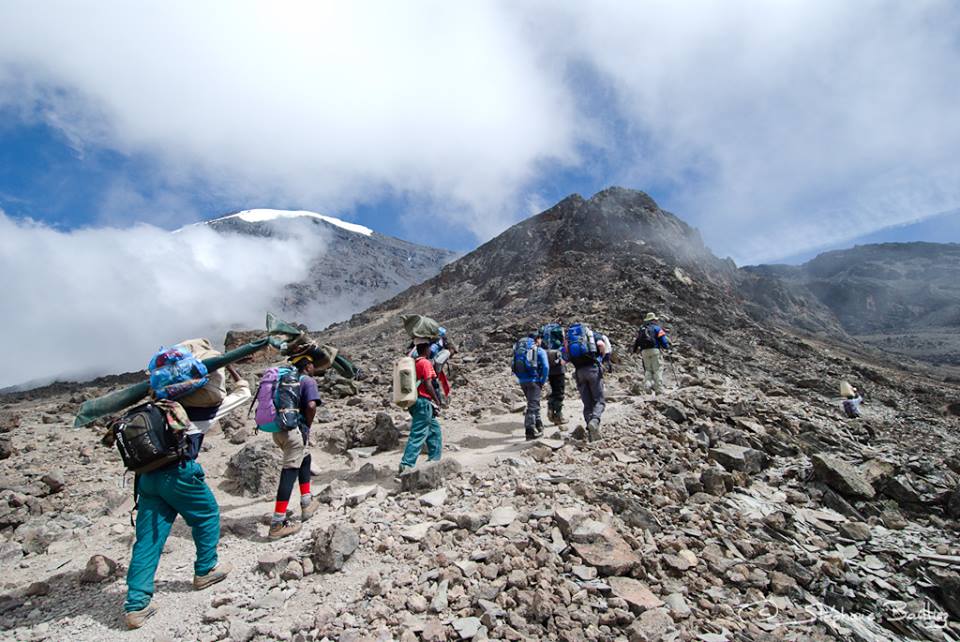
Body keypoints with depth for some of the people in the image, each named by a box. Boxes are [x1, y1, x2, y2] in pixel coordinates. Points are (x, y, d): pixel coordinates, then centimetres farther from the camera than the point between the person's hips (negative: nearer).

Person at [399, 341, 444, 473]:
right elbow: (428, 385, -18)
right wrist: (437, 401, -8)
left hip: (415, 402, 9)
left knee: (434, 430, 20)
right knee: (418, 435, -6)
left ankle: (434, 460, 27)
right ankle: (406, 465, -6)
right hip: (424, 402, -9)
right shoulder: (426, 363, -12)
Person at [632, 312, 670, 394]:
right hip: (654, 350, -4)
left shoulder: (641, 329, 19)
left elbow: (637, 341, 15)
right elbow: (663, 339, -3)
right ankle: (659, 389, -8)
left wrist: (634, 350, 20)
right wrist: (667, 347, 13)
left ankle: (647, 384, -9)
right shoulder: (656, 328, 6)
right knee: (657, 369, -2)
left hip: (644, 351, 4)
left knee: (648, 369, 11)